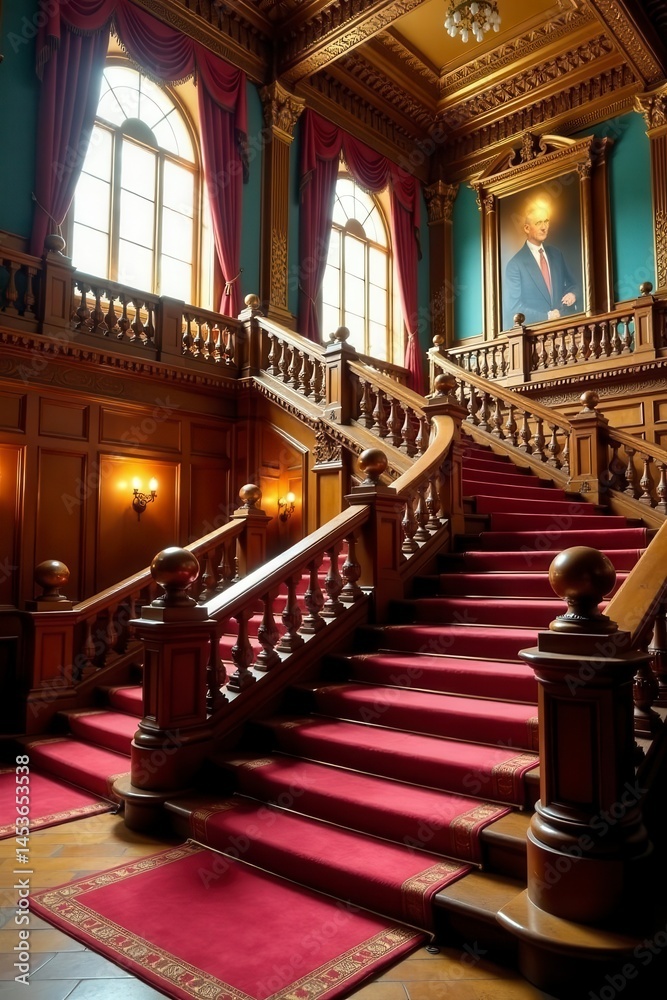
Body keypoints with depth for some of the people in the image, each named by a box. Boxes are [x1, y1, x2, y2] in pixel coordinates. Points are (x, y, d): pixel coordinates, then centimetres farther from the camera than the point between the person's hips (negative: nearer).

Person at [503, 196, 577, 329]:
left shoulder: (556, 254, 10)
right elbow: (513, 308, -11)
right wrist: (546, 317, -18)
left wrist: (572, 294, -1)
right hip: (533, 329, -5)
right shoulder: (515, 265, -7)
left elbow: (570, 284, 21)